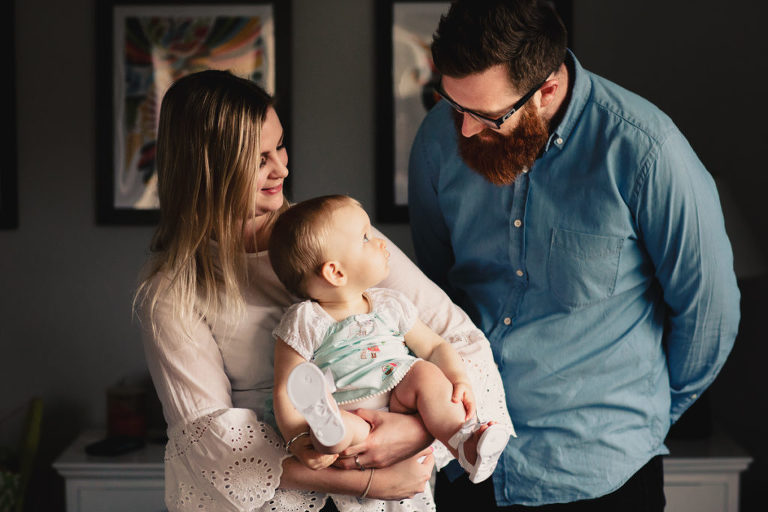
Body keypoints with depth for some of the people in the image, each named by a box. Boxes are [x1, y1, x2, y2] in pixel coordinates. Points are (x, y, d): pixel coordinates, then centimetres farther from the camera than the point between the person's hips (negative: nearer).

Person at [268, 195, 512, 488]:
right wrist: (300, 443, -21)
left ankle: (466, 446, -29)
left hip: (400, 402, 4)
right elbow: (285, 392, -6)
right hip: (348, 415, -4)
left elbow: (434, 347, 15)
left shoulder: (390, 305, 12)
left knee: (427, 373, -21)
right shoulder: (304, 322, -3)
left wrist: (460, 381, -5)